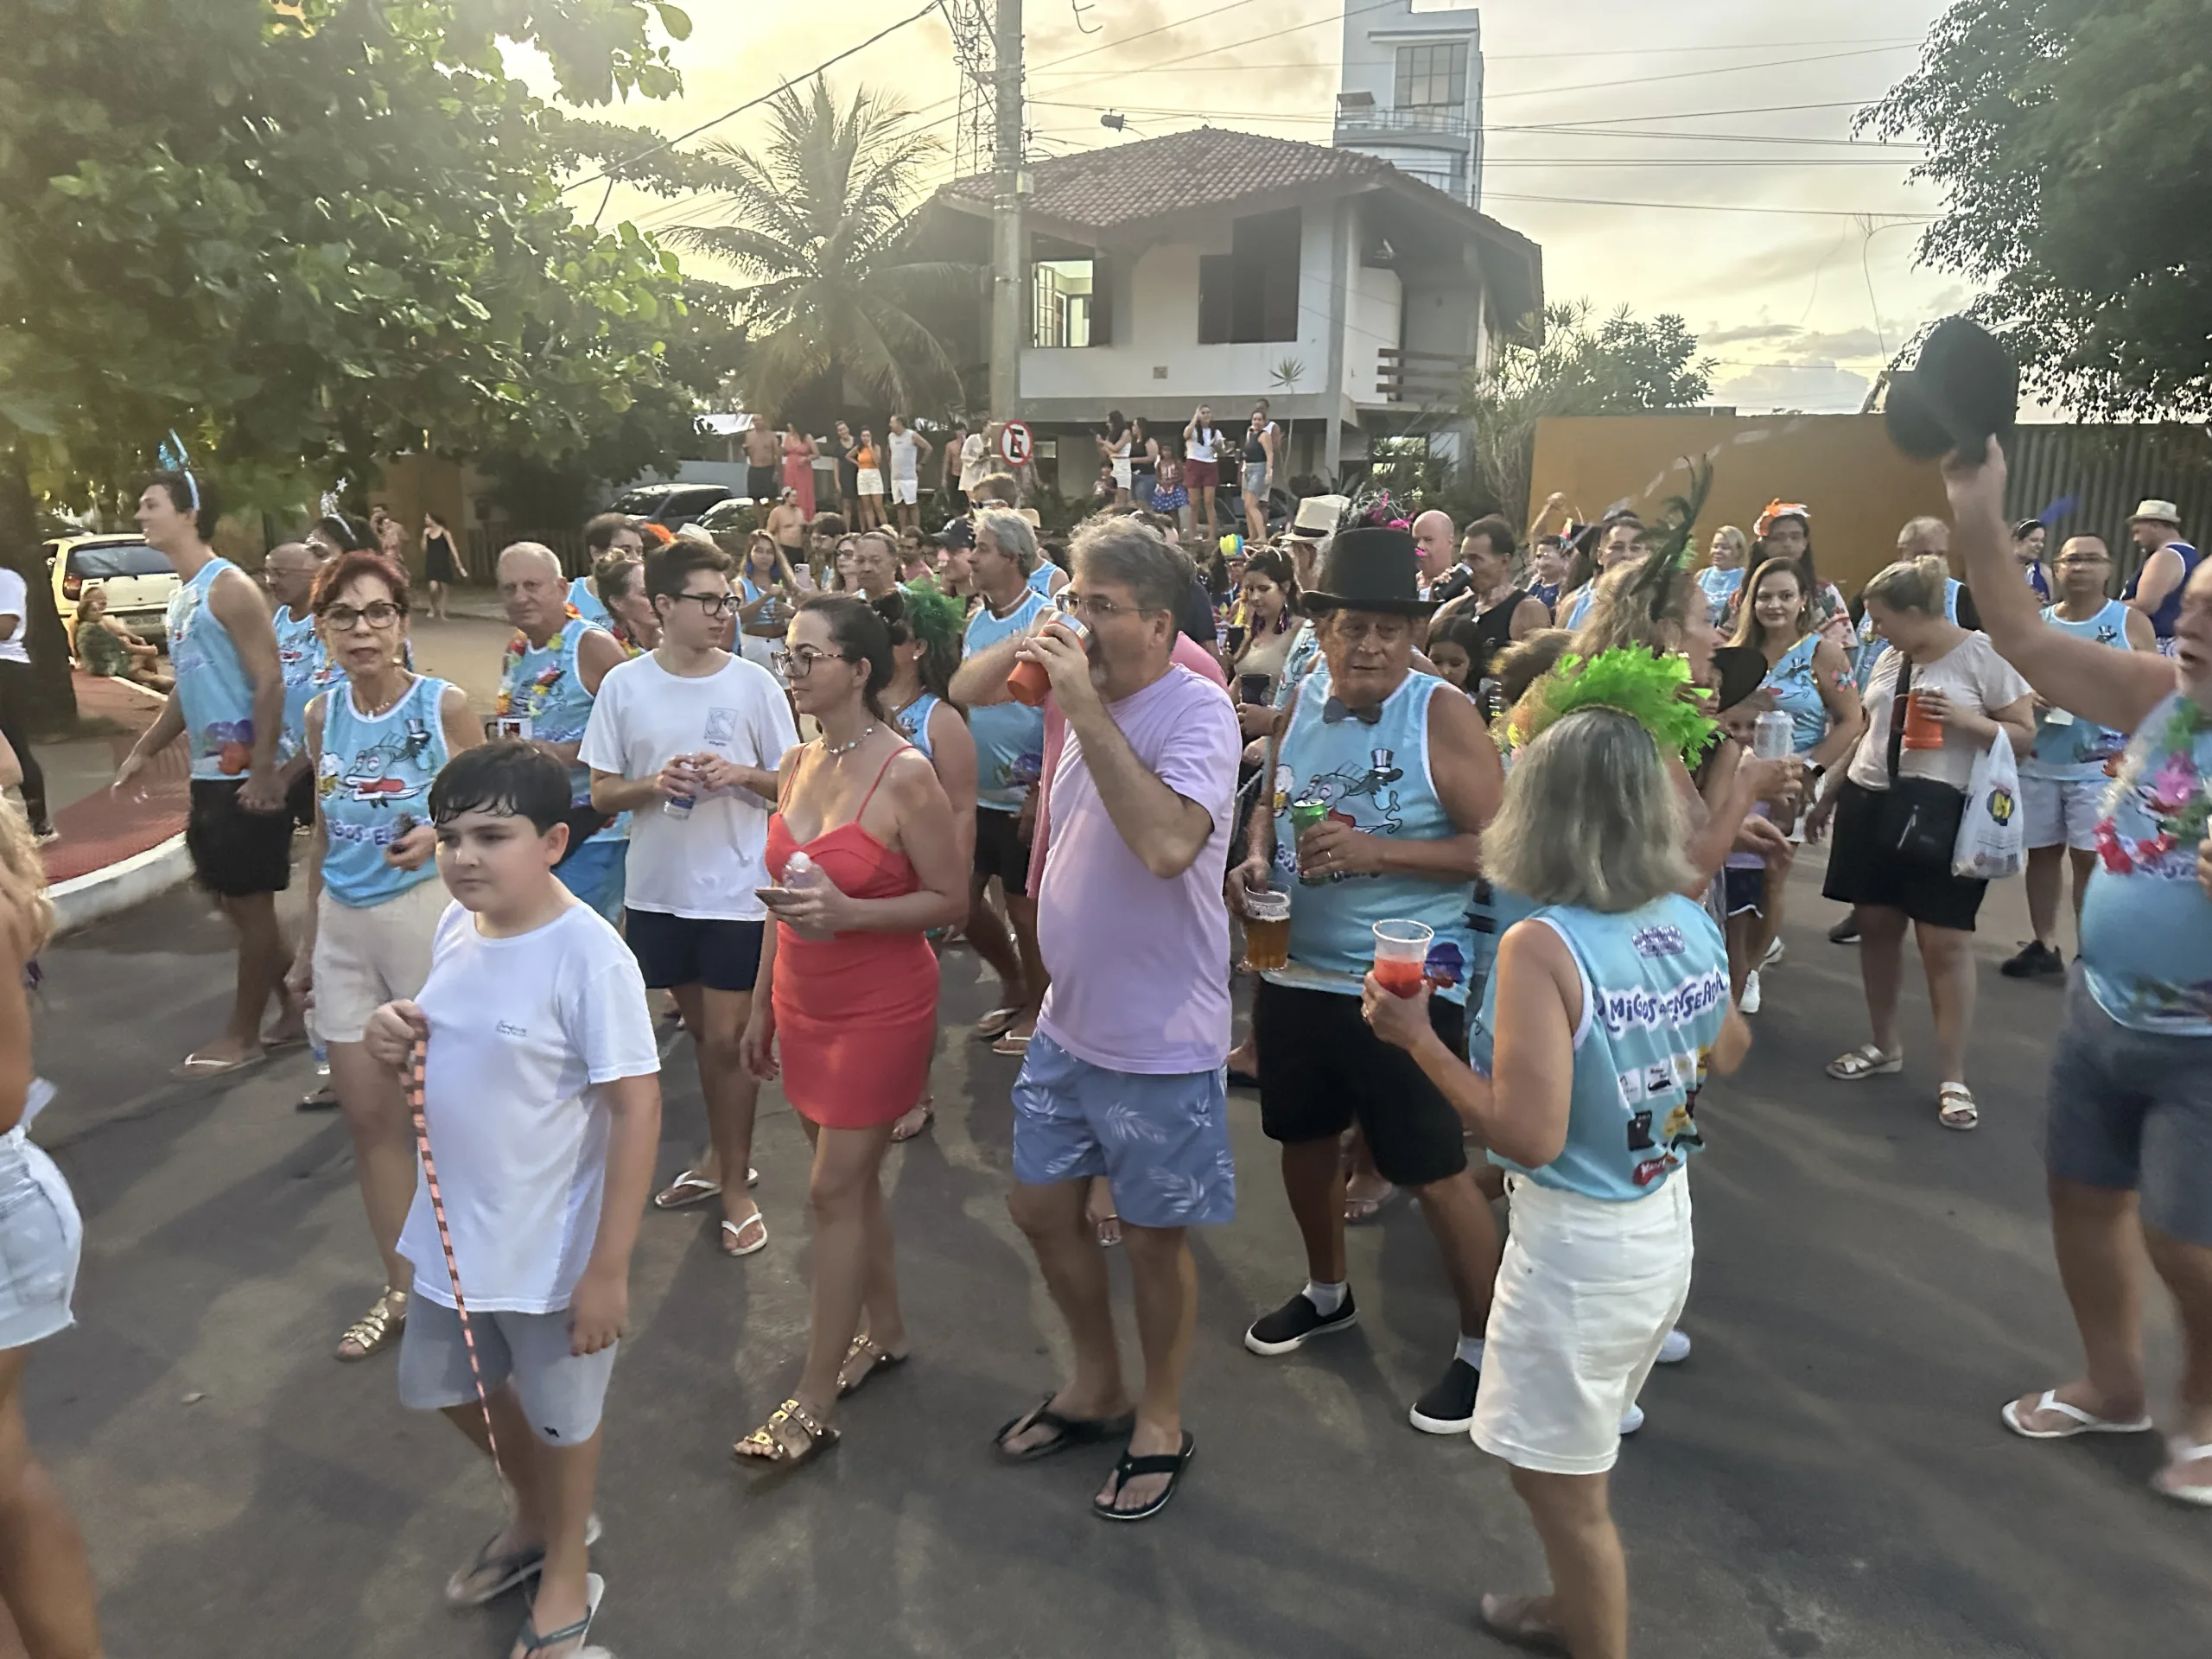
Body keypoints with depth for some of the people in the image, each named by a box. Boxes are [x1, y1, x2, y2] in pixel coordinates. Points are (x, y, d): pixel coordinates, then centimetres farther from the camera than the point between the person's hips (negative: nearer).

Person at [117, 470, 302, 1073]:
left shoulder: (229, 587, -13)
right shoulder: (181, 597, 15)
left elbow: (270, 682, -19)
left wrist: (263, 769, -24)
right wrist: (143, 751, 25)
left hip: (247, 774, -10)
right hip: (210, 773, 10)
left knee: (251, 904, 1)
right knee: (233, 899, 14)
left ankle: (242, 1036, 11)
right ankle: (291, 1010, 25)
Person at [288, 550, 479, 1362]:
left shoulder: (445, 705, -9)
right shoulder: (321, 715, 4)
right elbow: (323, 836, 13)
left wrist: (439, 837, -23)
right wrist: (308, 943, 16)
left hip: (428, 911, -5)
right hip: (344, 926, 5)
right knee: (367, 1114, 10)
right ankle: (400, 1289, 27)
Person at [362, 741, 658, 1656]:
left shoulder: (586, 954, -26)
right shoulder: (457, 925, -3)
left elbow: (637, 1107, -24)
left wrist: (608, 1268, -22)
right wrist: (398, 1040, -10)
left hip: (549, 1250, -7)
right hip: (453, 1230, 8)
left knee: (559, 1415, 16)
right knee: (448, 1384, 26)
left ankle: (567, 1570, 44)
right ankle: (531, 1514, 55)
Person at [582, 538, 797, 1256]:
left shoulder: (754, 683, -6)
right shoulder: (624, 684, -2)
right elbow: (602, 792, 2)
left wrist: (740, 775, -19)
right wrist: (653, 784, -17)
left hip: (734, 888, -2)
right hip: (657, 887, 3)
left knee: (728, 1039, 1)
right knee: (702, 1030, 18)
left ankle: (735, 1184, 17)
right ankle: (722, 1155, 37)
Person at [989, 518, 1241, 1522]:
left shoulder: (1195, 714, -20)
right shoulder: (1089, 705, 3)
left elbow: (1169, 844, -39)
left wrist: (1085, 712, -34)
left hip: (1159, 1042, -8)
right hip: (1069, 1020, 8)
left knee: (1152, 1239, 10)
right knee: (1042, 1206, 19)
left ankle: (1160, 1419, 34)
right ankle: (1096, 1385, 42)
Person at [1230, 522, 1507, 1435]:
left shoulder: (1443, 715, -14)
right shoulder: (1301, 704, 2)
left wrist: (1379, 851, -25)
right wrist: (1256, 857, -4)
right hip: (1295, 971, 6)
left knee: (1434, 1174, 1)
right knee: (1304, 1138, 21)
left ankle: (1482, 1345, 24)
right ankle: (1326, 1293, 46)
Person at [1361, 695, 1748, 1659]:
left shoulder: (1542, 946, -26)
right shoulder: (1692, 924, -4)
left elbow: (1528, 1136, -28)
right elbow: (1728, 1052, 14)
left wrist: (1416, 1038, -19)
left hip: (1579, 1246, -8)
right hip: (1664, 1223, 8)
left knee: (1560, 1484, 14)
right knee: (1572, 1469, 29)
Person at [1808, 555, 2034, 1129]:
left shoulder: (1983, 653, -7)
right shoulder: (1889, 657, 12)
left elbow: (2025, 735, -6)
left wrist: (1966, 719, -22)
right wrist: (1828, 795, 22)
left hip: (1944, 811, -6)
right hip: (1872, 803, 7)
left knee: (1946, 941, -5)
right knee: (1876, 924, 11)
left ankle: (1952, 1077, 2)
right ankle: (1885, 1045, 28)